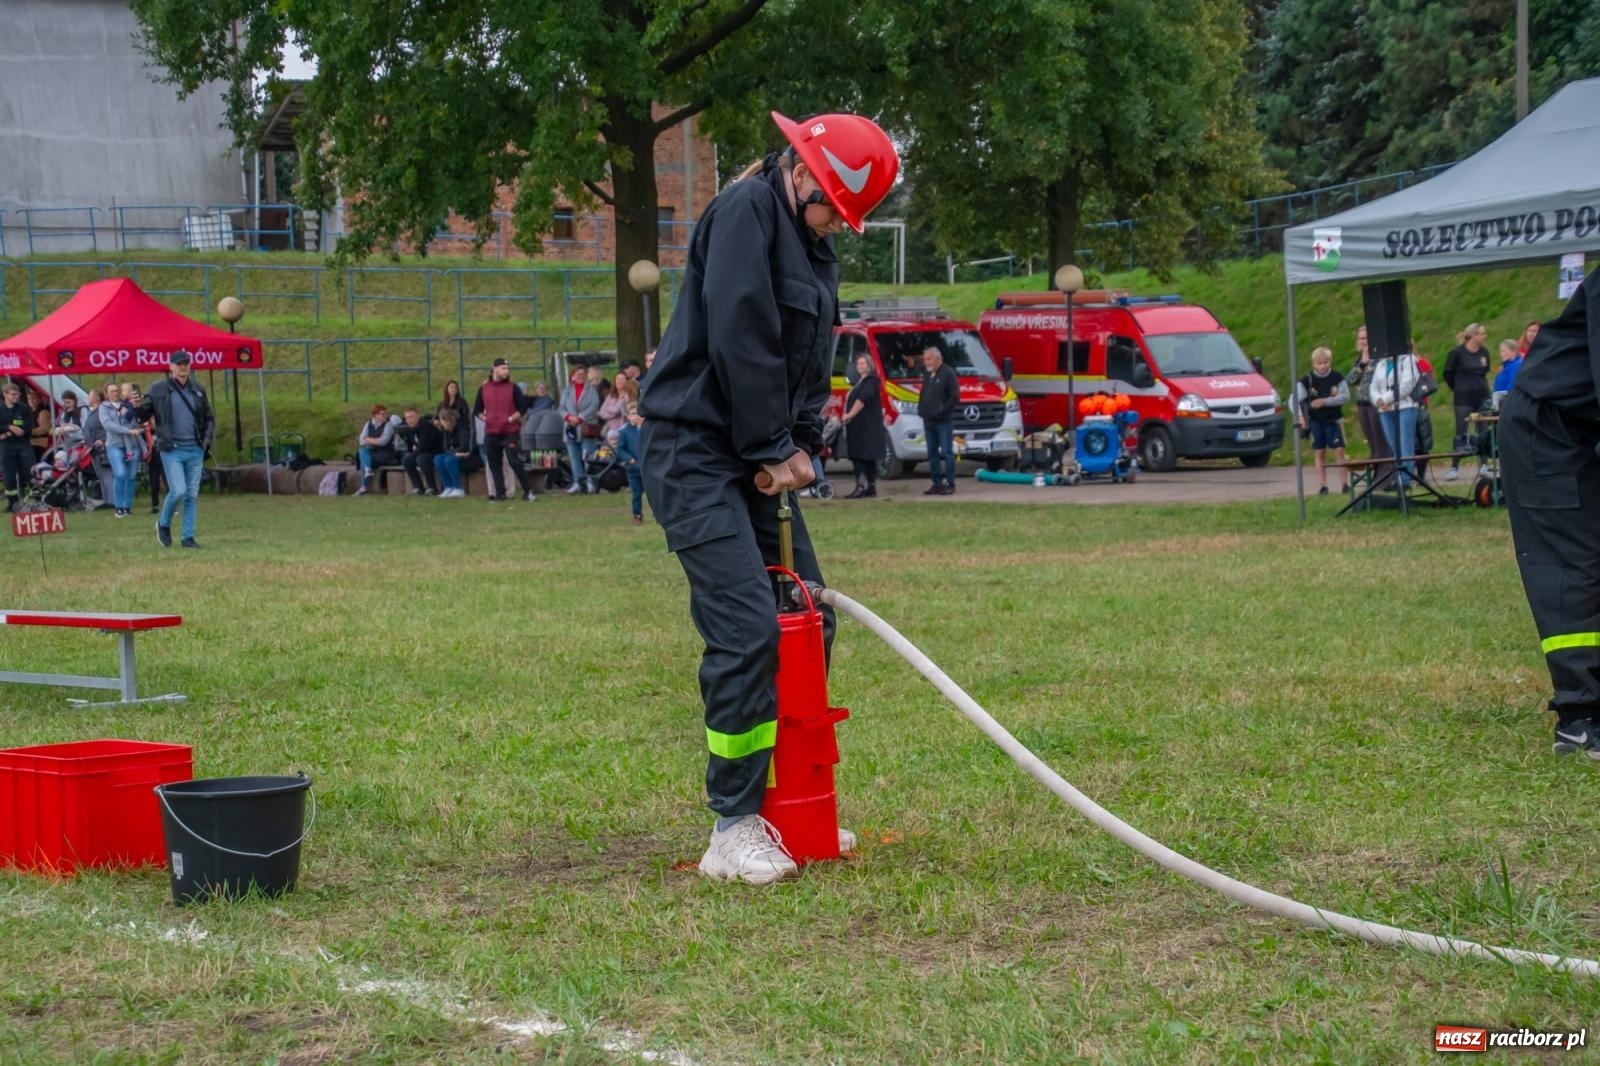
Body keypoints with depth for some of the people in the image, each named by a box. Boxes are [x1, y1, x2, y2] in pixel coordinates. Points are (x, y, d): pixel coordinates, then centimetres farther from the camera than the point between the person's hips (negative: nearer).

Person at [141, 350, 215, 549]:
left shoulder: (198, 389, 10)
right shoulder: (158, 389, 0)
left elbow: (209, 418, 18)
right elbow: (145, 413, 1)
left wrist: (207, 440, 4)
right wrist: (137, 406, -21)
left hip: (195, 450, 4)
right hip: (172, 450, -4)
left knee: (192, 495, 4)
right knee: (178, 491, -13)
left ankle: (188, 536, 11)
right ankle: (163, 524, 13)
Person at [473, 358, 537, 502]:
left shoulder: (512, 387, 1)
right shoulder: (484, 388, 9)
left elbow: (523, 407, 1)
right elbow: (477, 410, 17)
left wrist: (511, 419, -8)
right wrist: (485, 419, 2)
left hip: (510, 432, -3)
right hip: (491, 433, 4)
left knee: (515, 462, -10)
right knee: (494, 464, 5)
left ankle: (528, 491, -4)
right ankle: (499, 493, 11)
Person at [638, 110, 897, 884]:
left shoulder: (814, 247, 16)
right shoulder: (747, 210, -13)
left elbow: (810, 360, 15)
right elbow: (741, 339, -20)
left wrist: (801, 446, -2)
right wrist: (773, 450, -14)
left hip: (761, 462, 10)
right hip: (697, 453, -10)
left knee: (809, 622, 12)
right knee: (747, 631, -16)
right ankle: (733, 832, -10)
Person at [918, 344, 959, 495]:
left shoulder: (948, 374, -8)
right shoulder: (926, 374, 15)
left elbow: (955, 397, -12)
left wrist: (942, 410, -16)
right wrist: (920, 408, 8)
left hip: (943, 421, -8)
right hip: (928, 420, 8)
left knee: (946, 453, -7)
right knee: (932, 453, 9)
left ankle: (950, 484, -5)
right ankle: (936, 483, 15)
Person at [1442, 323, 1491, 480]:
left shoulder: (1484, 353, 5)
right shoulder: (1457, 353, -9)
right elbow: (1448, 373, 1)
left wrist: (1479, 385, 8)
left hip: (1482, 397, 5)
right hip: (1463, 399, -5)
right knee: (1461, 432, -4)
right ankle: (1454, 468, 2)